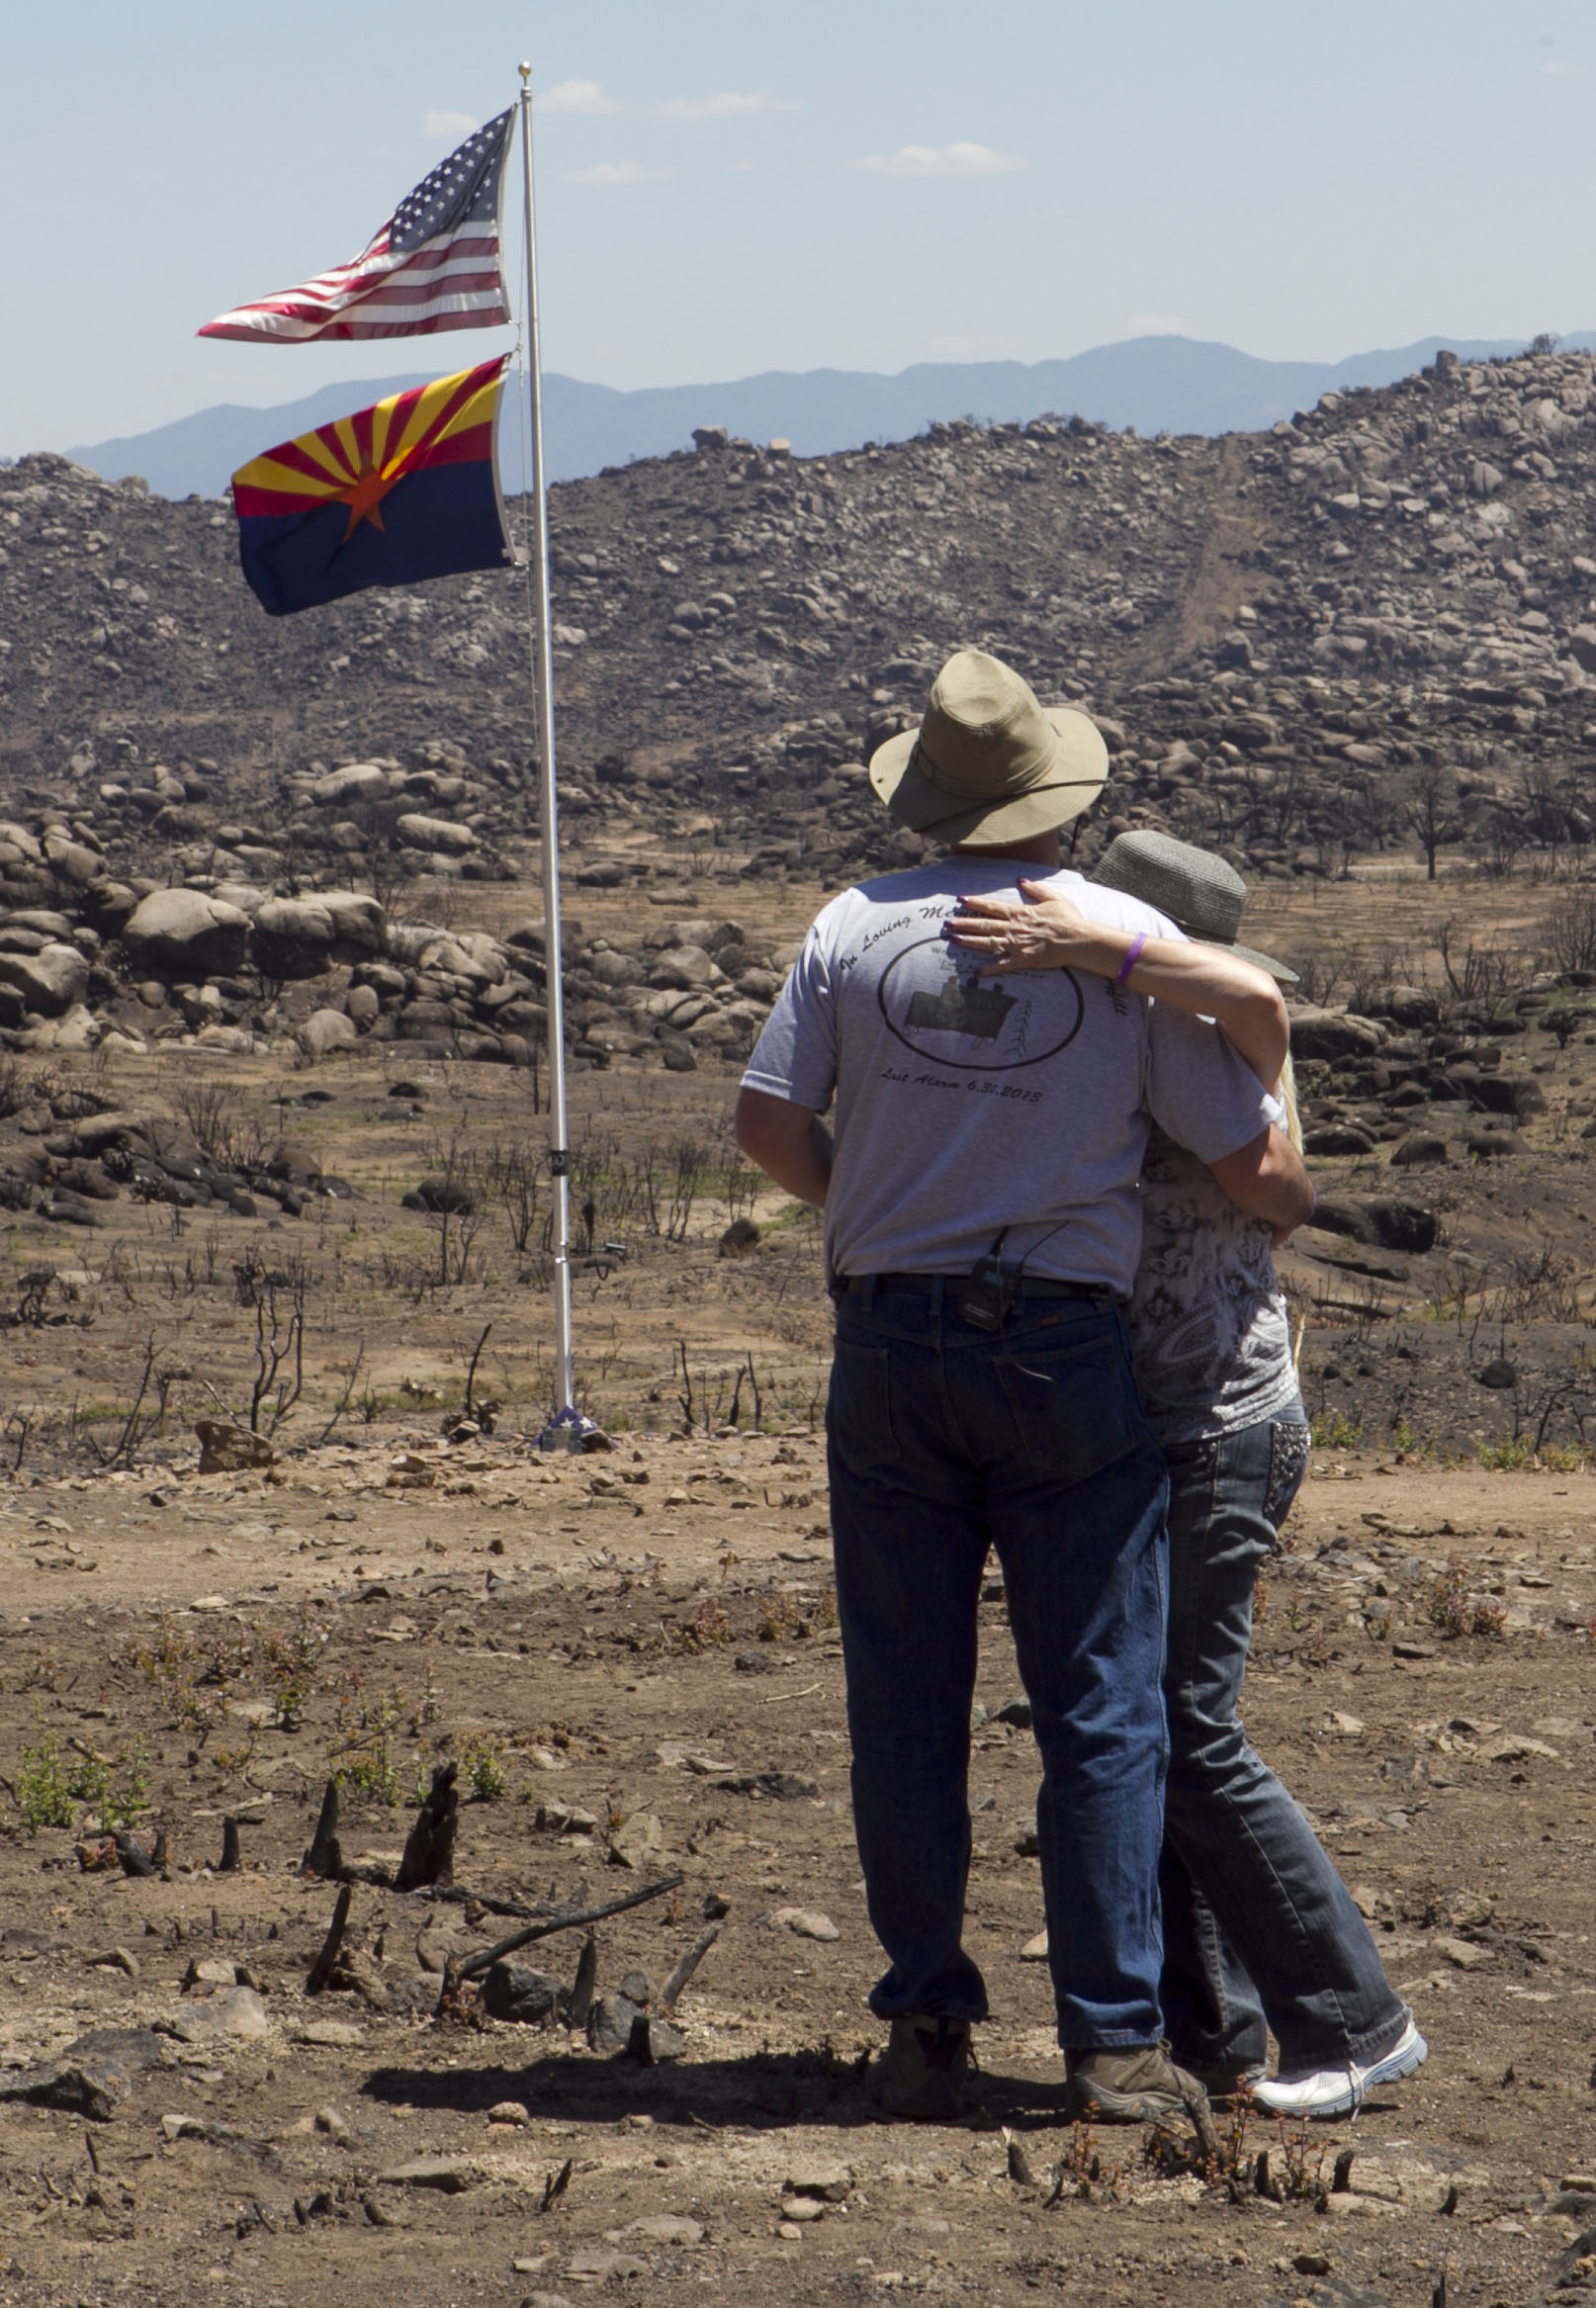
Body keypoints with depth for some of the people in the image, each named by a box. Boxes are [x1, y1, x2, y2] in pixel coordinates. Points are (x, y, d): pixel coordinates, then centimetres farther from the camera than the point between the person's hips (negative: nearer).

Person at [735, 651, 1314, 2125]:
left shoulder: (856, 927, 0)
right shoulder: (1131, 940, -5)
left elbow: (769, 1123, 3)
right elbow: (1256, 1166, -2)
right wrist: (1291, 1204, 21)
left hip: (890, 1351, 2)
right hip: (1065, 1354, -2)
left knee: (906, 1707, 9)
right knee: (1102, 1710, 3)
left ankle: (927, 2029, 12)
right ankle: (1114, 2041, 3)